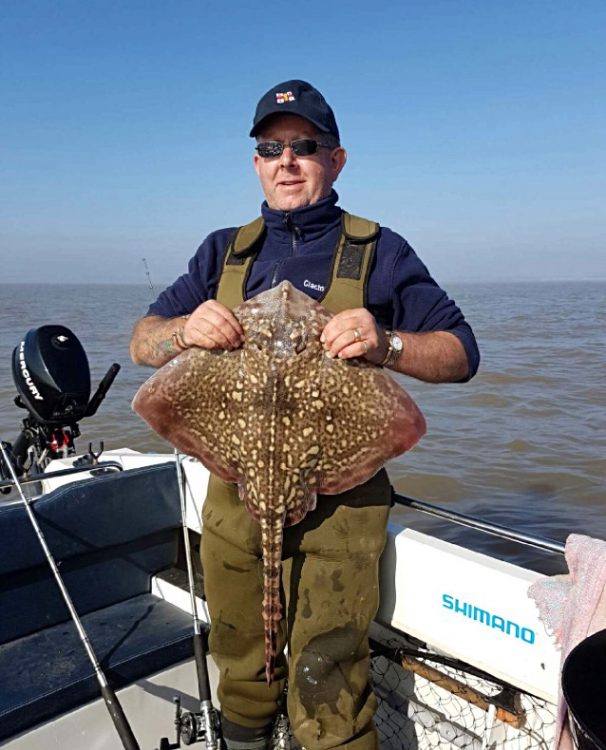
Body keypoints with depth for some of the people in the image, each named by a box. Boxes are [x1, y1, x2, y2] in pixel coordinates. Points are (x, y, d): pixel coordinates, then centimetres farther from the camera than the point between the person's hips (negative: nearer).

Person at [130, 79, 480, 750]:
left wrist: (385, 343, -22)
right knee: (240, 663, 18)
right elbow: (141, 344, 7)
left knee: (325, 681, -3)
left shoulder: (378, 252, 2)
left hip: (337, 497, -3)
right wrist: (186, 329, -16)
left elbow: (461, 355, -2)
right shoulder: (225, 251, 11)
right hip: (234, 488, 4)